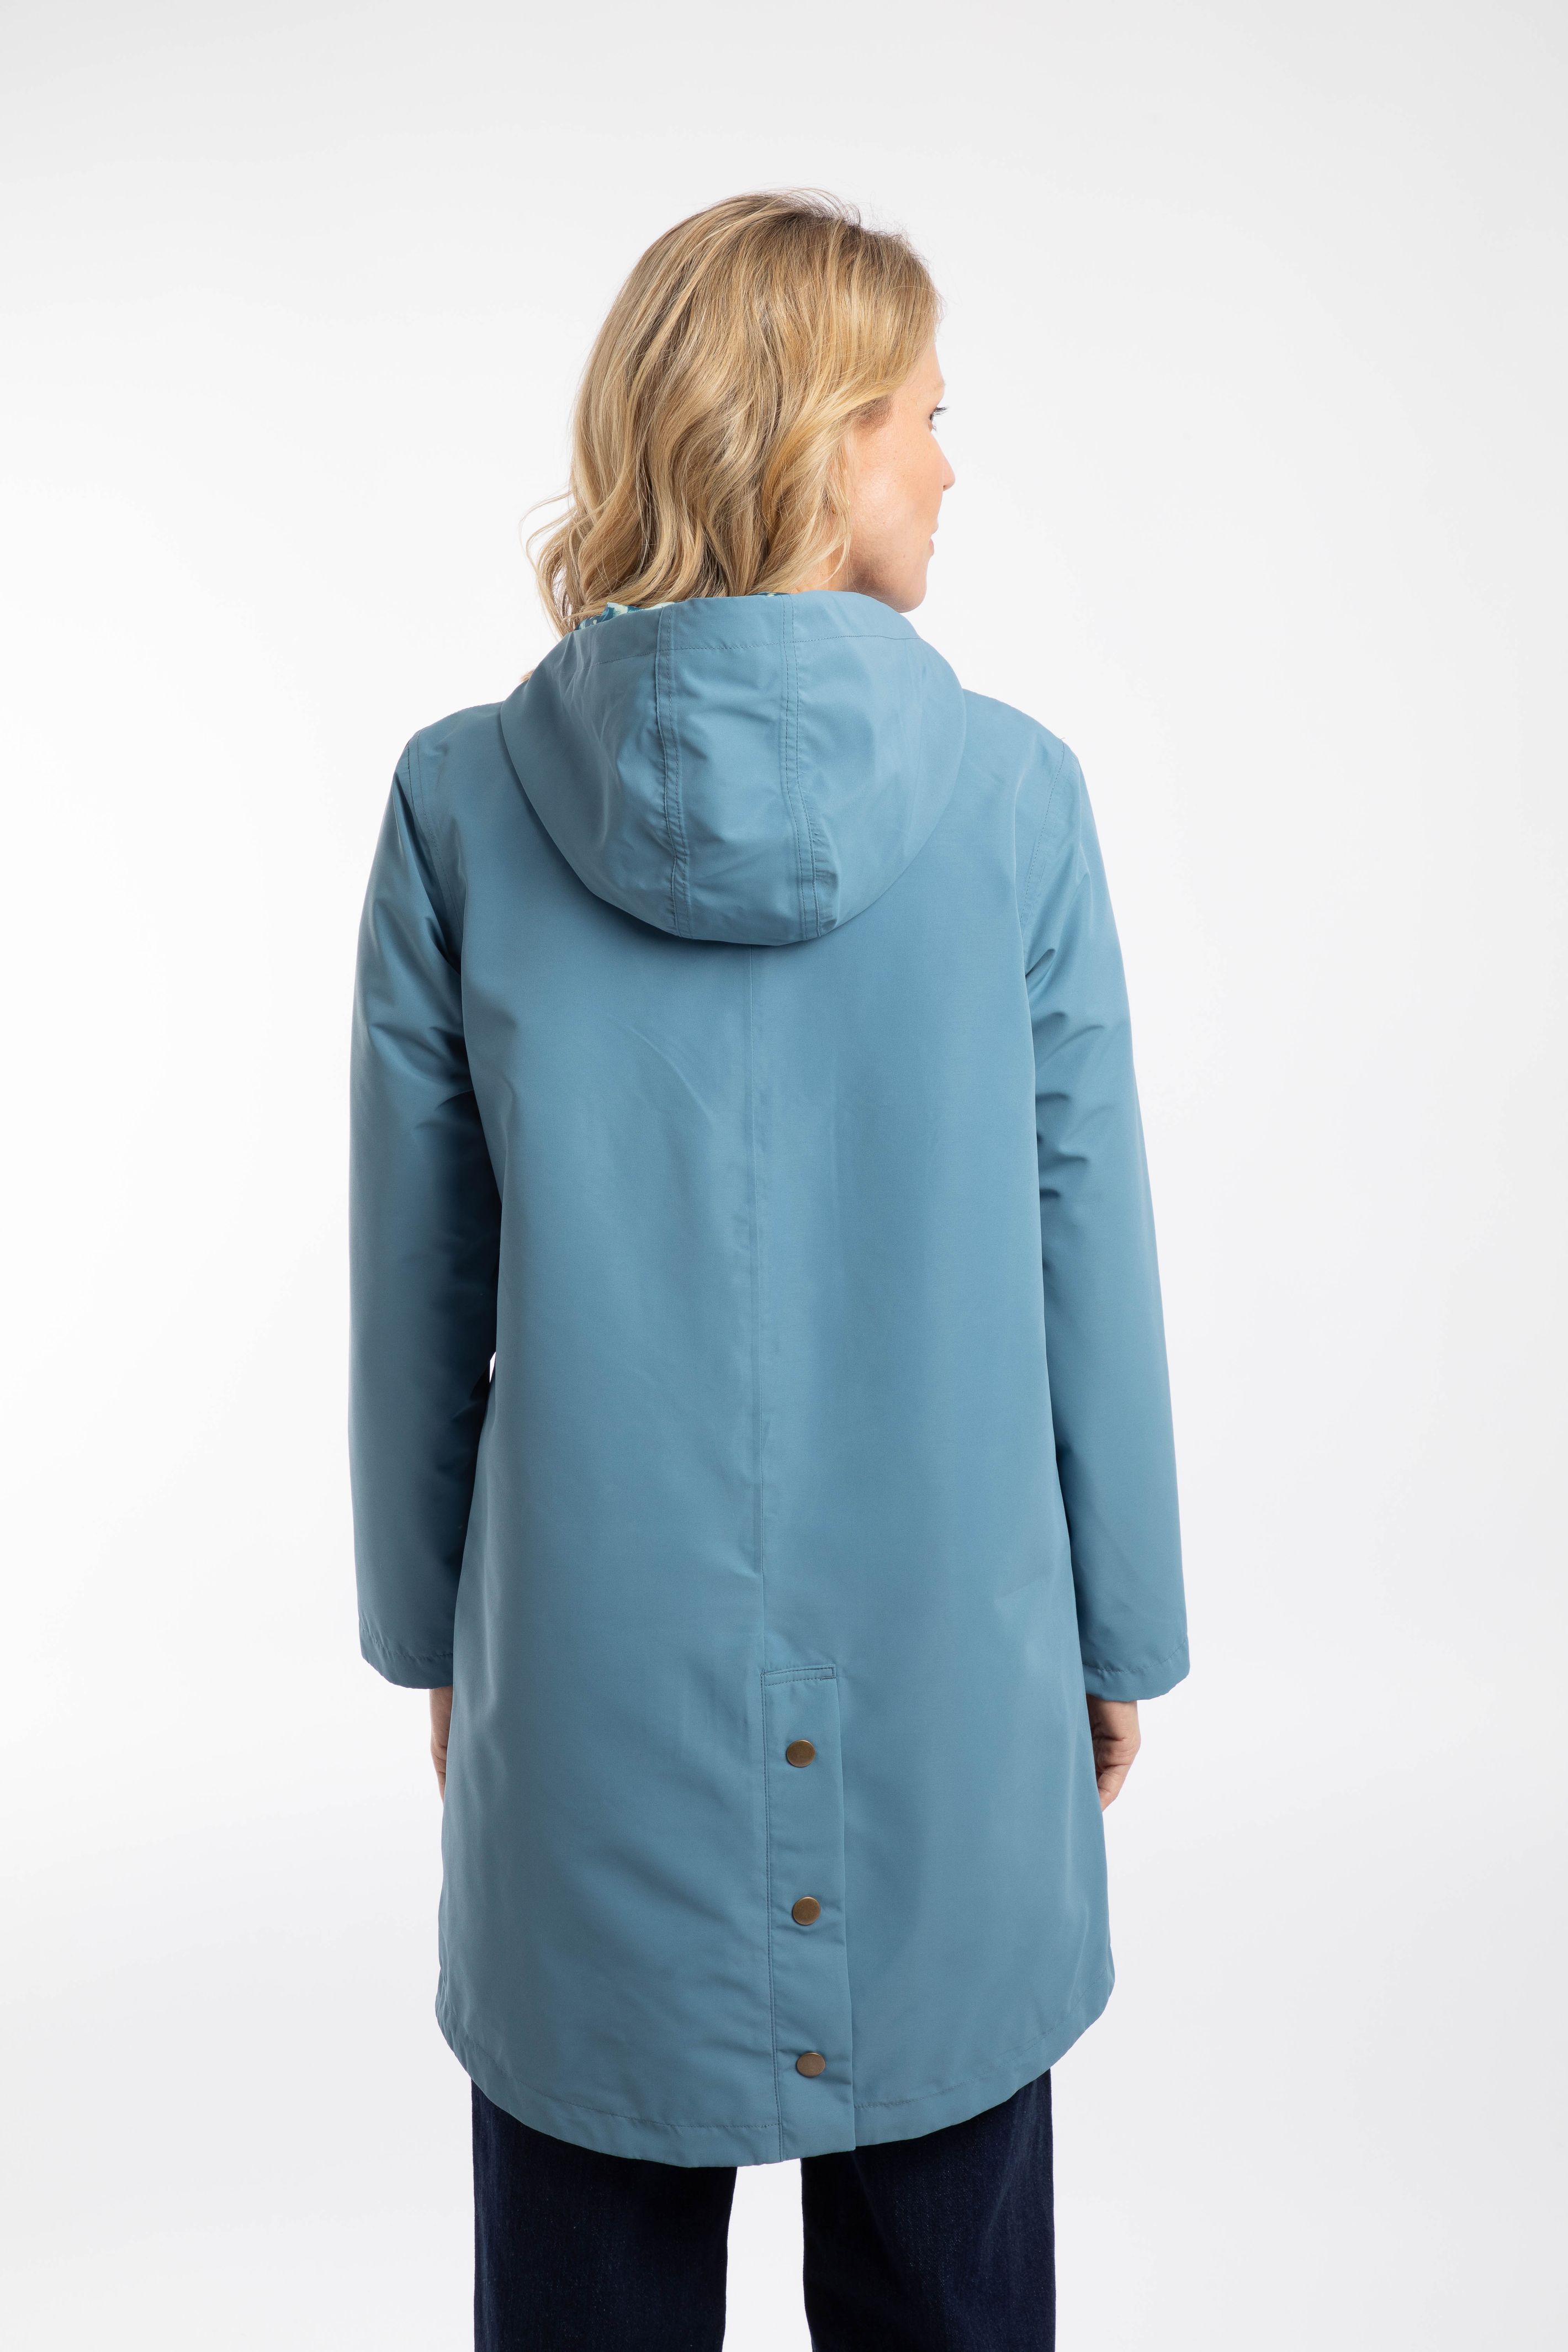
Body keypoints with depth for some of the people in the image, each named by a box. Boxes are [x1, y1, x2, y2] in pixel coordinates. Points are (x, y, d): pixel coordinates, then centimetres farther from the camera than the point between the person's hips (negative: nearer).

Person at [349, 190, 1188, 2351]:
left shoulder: (463, 800, -8)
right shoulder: (1015, 795, -11)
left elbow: (415, 1285, -2)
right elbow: (1089, 1258, -5)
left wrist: (428, 1625, 12)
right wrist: (1124, 1630, 8)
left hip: (594, 1666, 1)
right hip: (947, 1659, 0)